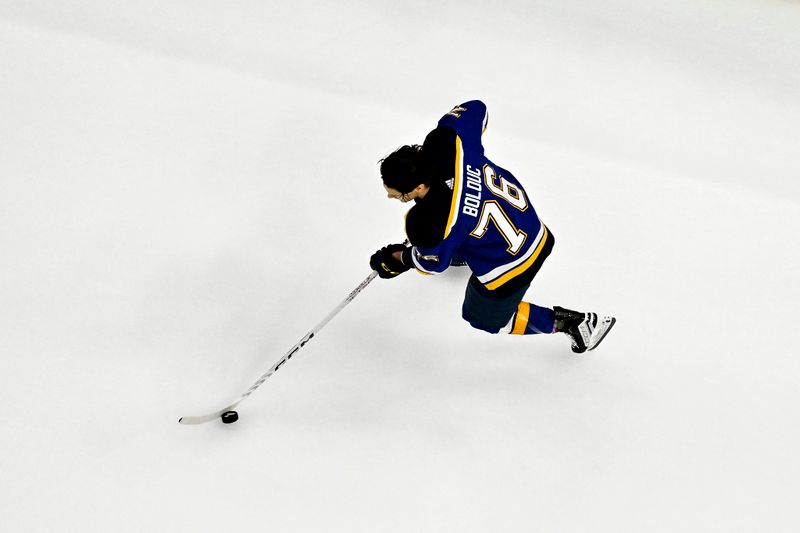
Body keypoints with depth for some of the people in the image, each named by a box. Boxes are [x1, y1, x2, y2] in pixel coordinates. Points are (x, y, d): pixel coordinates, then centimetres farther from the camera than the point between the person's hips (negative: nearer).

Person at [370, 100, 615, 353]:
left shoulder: (428, 223, -38)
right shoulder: (443, 142, -24)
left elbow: (433, 262, -15)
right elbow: (475, 109, -3)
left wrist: (397, 260, 4)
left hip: (510, 264, -7)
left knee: (486, 316, 23)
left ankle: (572, 323, 27)